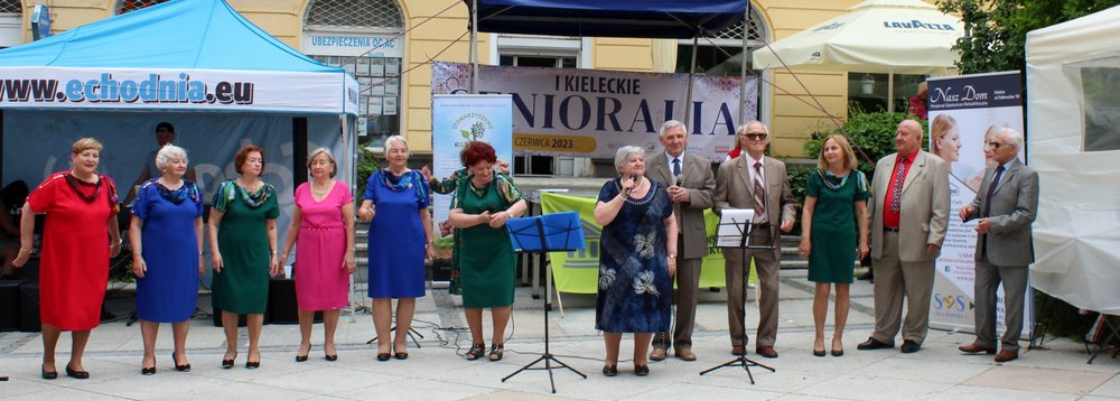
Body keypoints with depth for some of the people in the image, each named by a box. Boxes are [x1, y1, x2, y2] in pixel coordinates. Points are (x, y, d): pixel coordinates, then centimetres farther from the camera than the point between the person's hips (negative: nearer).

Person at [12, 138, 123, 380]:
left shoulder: (106, 185, 4)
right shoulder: (57, 183, -9)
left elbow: (111, 214, 20)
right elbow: (29, 209, -5)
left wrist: (116, 240, 30)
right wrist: (26, 245, -5)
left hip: (94, 259, 4)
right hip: (59, 258, -4)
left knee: (88, 310, 5)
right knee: (55, 308, 4)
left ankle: (76, 362, 18)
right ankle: (48, 362, 21)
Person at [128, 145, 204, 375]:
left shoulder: (193, 190, 7)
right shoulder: (149, 190, -4)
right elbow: (135, 225, -4)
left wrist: (199, 255, 10)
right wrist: (137, 256, -11)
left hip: (185, 256, 3)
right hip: (155, 257, -3)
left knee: (183, 303, 8)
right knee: (151, 304, 3)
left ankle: (180, 353, 21)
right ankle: (149, 356, 13)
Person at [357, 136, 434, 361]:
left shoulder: (417, 179, 6)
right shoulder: (376, 178, 6)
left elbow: (425, 214, 8)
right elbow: (365, 207, 0)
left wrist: (430, 242, 5)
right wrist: (365, 213, -24)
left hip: (410, 244, 0)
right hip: (382, 243, 0)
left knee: (408, 293, 3)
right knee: (381, 292, 0)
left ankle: (400, 342, 12)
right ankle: (383, 343, 7)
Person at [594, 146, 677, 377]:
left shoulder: (658, 190, 5)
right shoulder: (611, 189, 0)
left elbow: (670, 223, 8)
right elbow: (600, 218, -13)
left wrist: (671, 255, 1)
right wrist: (624, 194, -17)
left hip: (650, 262, 1)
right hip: (618, 261, -1)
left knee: (646, 308, 3)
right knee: (616, 307, 2)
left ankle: (640, 360, 16)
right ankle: (611, 360, 14)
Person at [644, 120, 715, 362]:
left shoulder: (702, 165, 10)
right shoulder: (648, 166, 5)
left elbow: (710, 197, 4)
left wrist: (689, 195, -13)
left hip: (691, 237, 2)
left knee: (689, 291, 4)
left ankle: (683, 342, 13)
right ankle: (660, 342, 12)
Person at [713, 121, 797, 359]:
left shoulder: (778, 168, 10)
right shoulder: (728, 168, 1)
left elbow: (788, 200, 15)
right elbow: (719, 202, 0)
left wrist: (788, 216, -6)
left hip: (768, 235, 2)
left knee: (770, 289, 1)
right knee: (737, 291, 4)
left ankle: (766, 342, 12)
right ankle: (738, 341, 16)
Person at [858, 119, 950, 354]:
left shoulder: (935, 165, 0)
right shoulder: (883, 164, 15)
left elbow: (941, 207, -5)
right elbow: (873, 201, 16)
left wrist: (935, 238, -12)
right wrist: (867, 234, 12)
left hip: (916, 241, -5)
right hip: (885, 239, 5)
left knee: (916, 294, 3)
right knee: (884, 291, 11)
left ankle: (913, 337, 15)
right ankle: (883, 336, 20)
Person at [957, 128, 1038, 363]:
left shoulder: (1027, 175, -12)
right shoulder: (990, 172, 13)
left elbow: (1026, 214, -19)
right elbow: (980, 200, 23)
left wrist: (994, 224, -23)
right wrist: (971, 209, -1)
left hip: (1011, 249, -8)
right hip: (986, 248, 8)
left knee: (1012, 300, 3)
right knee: (983, 294, 13)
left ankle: (1010, 346, 12)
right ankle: (985, 340, 25)